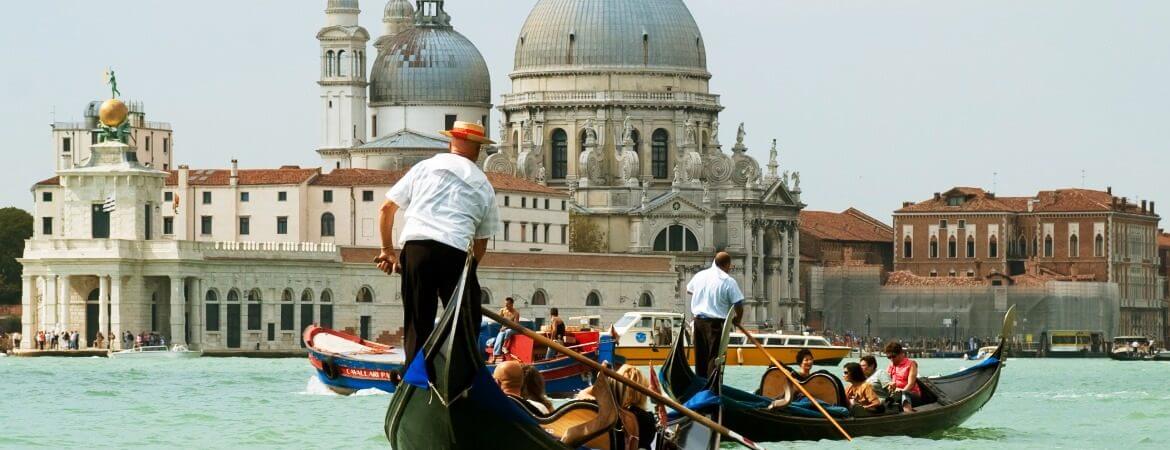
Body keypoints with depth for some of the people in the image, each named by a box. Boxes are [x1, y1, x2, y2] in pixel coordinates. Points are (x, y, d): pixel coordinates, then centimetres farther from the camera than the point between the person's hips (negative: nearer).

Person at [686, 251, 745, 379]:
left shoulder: (700, 275, 7)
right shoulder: (728, 281, -11)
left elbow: (689, 290, 27)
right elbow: (738, 305, -12)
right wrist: (737, 320, 7)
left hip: (698, 320, 6)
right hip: (716, 322, -6)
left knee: (700, 355, 15)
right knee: (714, 356, -6)